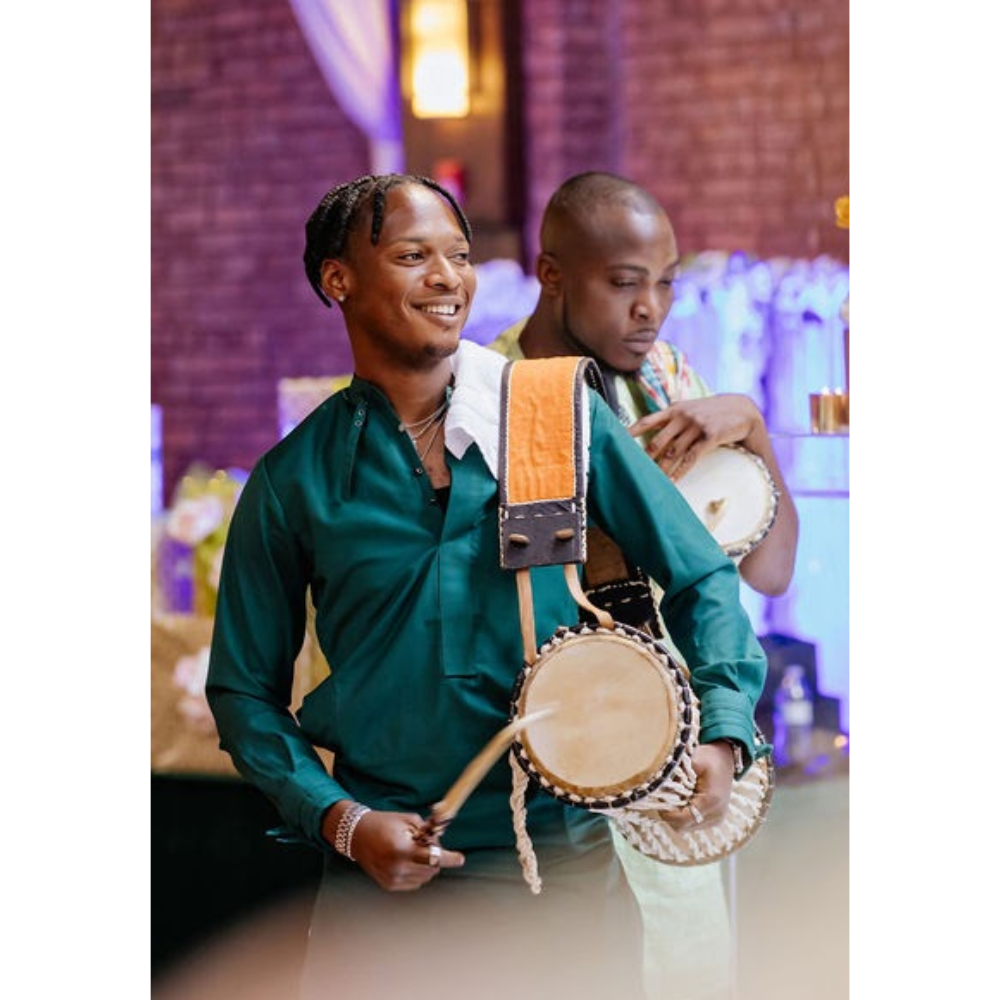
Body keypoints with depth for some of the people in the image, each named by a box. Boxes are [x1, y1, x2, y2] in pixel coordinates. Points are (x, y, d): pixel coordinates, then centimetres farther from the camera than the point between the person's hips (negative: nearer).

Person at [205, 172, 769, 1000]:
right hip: (382, 871, 0)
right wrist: (340, 821, -6)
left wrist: (722, 737, -12)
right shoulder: (295, 480, 0)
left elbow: (701, 578, 3)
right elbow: (244, 689, 6)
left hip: (567, 859, 0)